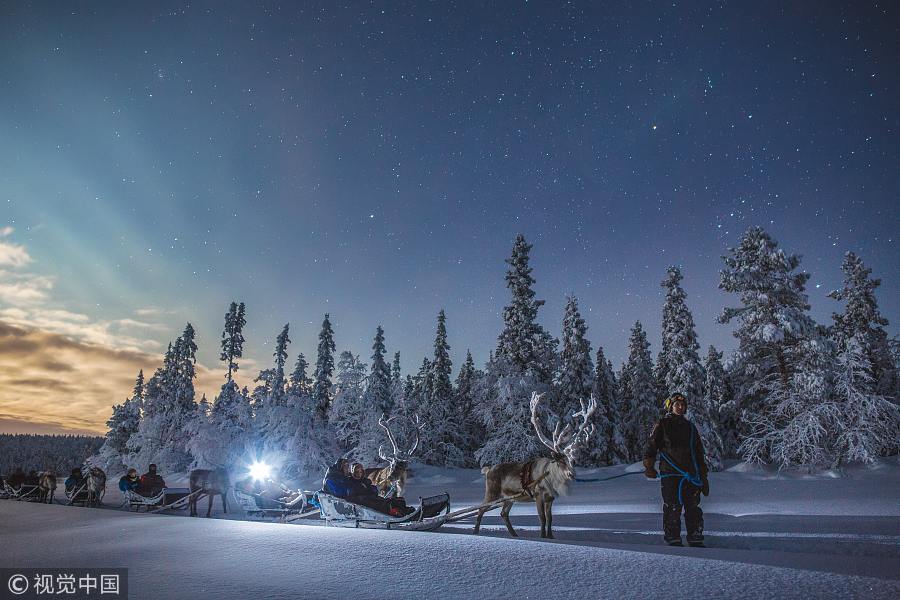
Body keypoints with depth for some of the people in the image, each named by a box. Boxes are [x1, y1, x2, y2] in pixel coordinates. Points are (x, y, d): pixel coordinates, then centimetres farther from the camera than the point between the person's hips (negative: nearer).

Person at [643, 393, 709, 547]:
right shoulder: (662, 425, 4)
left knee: (694, 509, 5)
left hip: (691, 475, 4)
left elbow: (699, 453, 20)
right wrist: (649, 466, -8)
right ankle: (673, 540, 5)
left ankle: (695, 540, 15)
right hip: (670, 474, -4)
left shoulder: (690, 427, 18)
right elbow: (651, 446, 1)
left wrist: (703, 476, 16)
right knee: (672, 509, -3)